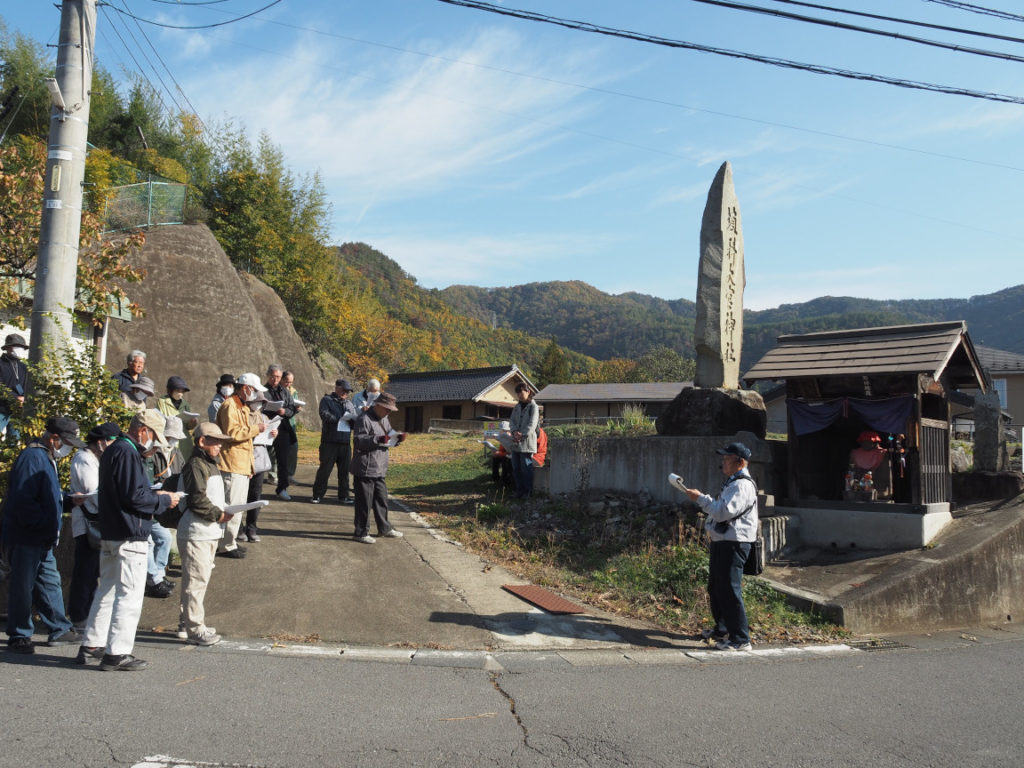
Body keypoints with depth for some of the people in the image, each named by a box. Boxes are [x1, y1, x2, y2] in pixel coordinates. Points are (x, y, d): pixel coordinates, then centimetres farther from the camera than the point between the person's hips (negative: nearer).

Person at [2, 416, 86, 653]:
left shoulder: (47, 458, 16)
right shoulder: (32, 458, -17)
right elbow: (22, 501, -24)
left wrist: (68, 500, 9)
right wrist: (47, 524, -22)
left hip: (42, 539, 11)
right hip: (26, 538, -11)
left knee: (50, 582, 14)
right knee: (22, 587, 0)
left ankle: (59, 630, 22)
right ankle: (19, 636, 10)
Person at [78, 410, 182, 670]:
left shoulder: (112, 451, 15)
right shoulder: (127, 453, -18)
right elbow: (134, 496, -22)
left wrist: (154, 494, 12)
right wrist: (164, 501, -9)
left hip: (109, 535, 11)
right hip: (129, 537, -10)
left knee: (107, 590, 19)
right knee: (129, 595, -4)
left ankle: (91, 645, 27)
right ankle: (116, 653, 0)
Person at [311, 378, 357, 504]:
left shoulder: (349, 403, 18)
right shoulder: (327, 400, 2)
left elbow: (356, 421, 13)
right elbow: (325, 415, -14)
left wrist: (354, 417, -10)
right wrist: (342, 417, -17)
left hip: (345, 443, 5)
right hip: (329, 442, -5)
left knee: (344, 470, 8)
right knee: (325, 469, -1)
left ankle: (344, 495, 16)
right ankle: (317, 495, 9)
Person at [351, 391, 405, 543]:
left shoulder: (384, 420, 15)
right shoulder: (364, 420, -14)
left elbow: (389, 438, 24)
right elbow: (358, 441, -21)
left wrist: (398, 438, 2)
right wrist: (378, 439, -32)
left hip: (379, 470, 9)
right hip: (365, 470, -9)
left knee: (381, 500, 18)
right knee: (364, 502, -2)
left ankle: (384, 528, 30)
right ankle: (361, 532, 7)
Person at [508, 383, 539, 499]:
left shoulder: (533, 407, -6)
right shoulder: (517, 407, 14)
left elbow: (532, 425, -14)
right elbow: (511, 421, 10)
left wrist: (522, 435, -21)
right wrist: (515, 431, -10)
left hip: (527, 442, -7)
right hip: (516, 442, 7)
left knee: (526, 468, -4)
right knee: (516, 468, 10)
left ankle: (528, 491, 6)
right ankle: (519, 490, 20)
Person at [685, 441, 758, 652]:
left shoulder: (742, 485, -16)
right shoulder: (732, 482, 19)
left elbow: (724, 511, -26)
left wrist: (700, 498, -18)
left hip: (734, 544, -11)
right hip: (722, 541, 11)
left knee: (729, 589, -11)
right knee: (715, 587, 19)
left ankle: (741, 639, -6)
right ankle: (721, 630, 33)